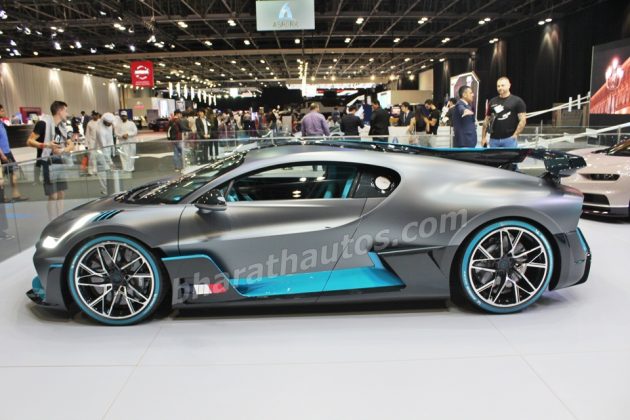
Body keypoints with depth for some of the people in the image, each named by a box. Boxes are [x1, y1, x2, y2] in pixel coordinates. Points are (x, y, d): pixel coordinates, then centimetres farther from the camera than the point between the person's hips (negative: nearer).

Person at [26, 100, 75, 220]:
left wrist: (62, 150, -9)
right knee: (53, 196, -7)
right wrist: (46, 145, -28)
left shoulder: (62, 126, 12)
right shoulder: (43, 123, -11)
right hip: (47, 164, -8)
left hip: (59, 163, 8)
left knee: (61, 195, 10)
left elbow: (71, 145, 12)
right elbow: (29, 141, -13)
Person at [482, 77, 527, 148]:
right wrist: (483, 137, 7)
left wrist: (515, 135, -12)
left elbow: (523, 120, -4)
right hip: (494, 139, 4)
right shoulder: (492, 101, 13)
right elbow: (486, 120, 14)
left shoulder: (517, 101, 1)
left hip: (509, 139, -4)